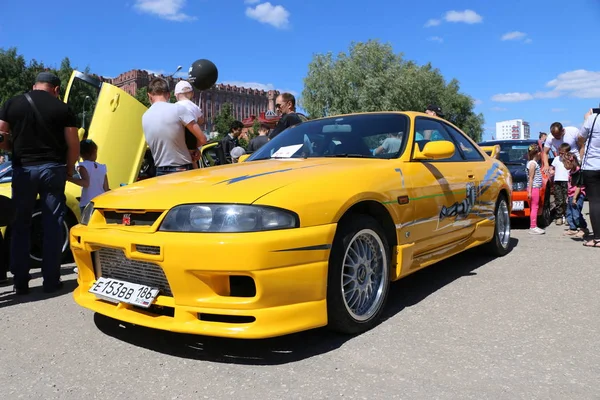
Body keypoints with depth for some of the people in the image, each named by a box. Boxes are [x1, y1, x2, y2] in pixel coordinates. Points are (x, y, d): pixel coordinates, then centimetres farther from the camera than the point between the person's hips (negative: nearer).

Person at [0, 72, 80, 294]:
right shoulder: (62, 108, 1)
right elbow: (73, 145, -4)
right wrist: (69, 169, 9)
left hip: (23, 169, 1)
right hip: (53, 168, -1)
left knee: (20, 226, 10)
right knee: (52, 226, 4)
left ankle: (20, 282, 11)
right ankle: (51, 281, 6)